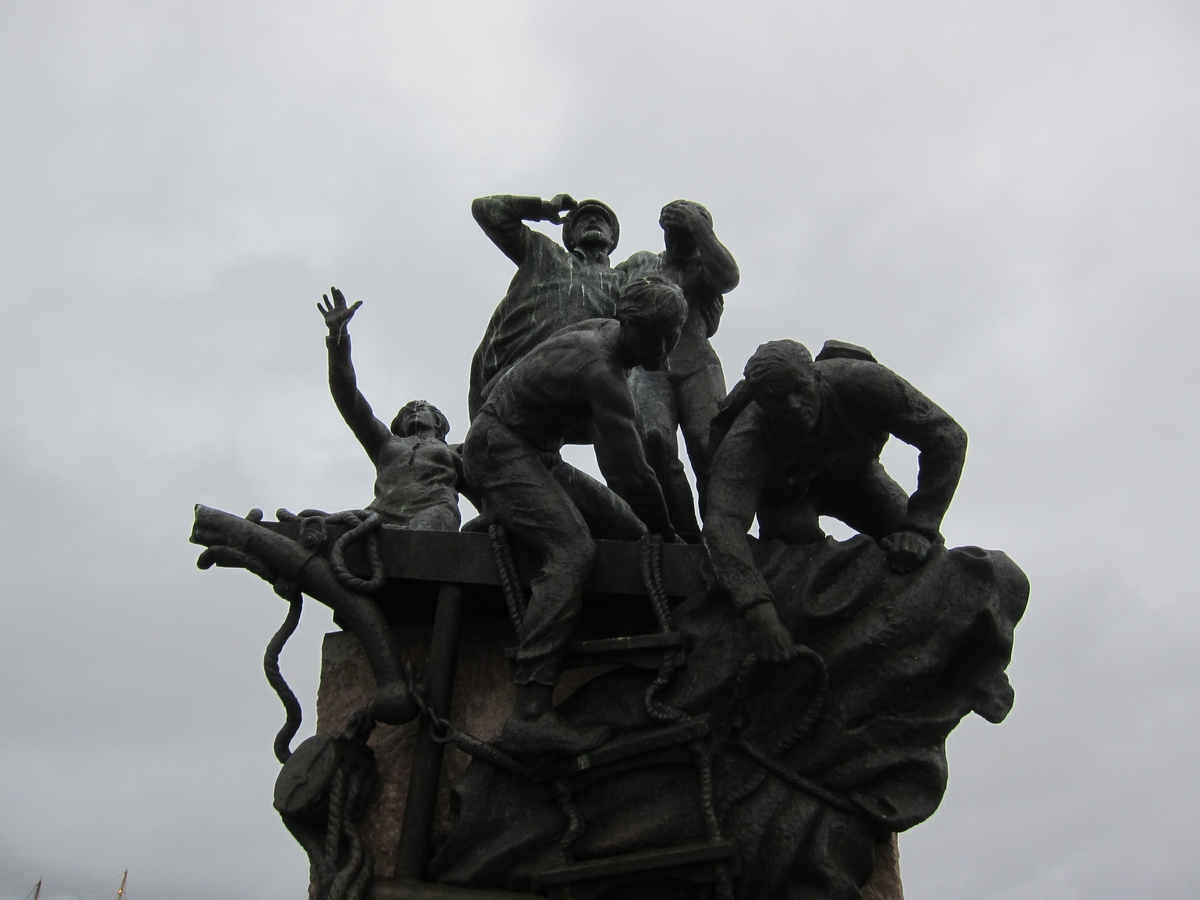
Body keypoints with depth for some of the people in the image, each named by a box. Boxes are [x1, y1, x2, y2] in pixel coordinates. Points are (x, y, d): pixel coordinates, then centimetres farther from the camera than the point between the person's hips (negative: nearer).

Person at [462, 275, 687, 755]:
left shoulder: (606, 332, 3)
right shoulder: (600, 372, -25)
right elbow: (629, 473, -24)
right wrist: (667, 535, -11)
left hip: (534, 451, 10)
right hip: (500, 449, -10)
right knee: (572, 552, -27)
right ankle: (529, 715, -34)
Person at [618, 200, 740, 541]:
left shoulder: (702, 268, 19)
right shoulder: (640, 262, 27)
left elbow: (729, 277, -3)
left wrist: (698, 227, -2)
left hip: (697, 367, 0)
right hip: (648, 368, 0)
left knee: (710, 448, -22)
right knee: (656, 440, -27)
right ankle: (688, 537, -29)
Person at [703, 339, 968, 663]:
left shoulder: (857, 381, -39)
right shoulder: (747, 440, -40)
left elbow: (947, 436, -35)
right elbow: (722, 524, -52)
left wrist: (919, 528, -43)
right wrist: (758, 611, -66)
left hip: (851, 472, 2)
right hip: (784, 490, -2)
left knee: (923, 555, -18)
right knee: (798, 541, -32)